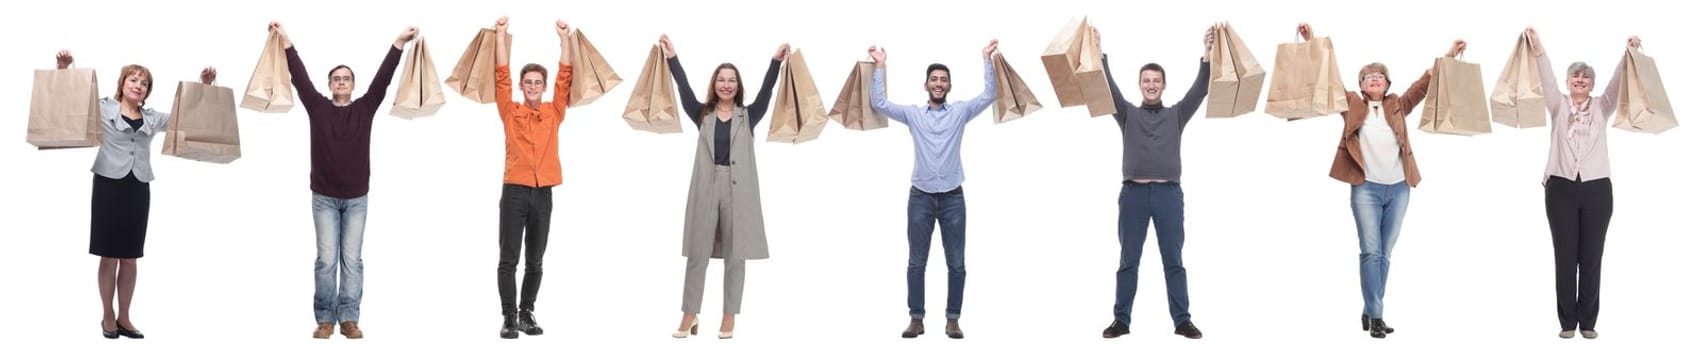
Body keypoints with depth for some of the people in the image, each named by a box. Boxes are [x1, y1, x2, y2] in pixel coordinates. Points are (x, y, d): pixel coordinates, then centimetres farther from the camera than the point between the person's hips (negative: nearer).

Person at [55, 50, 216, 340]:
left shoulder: (153, 118, 13)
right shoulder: (102, 108, 3)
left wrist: (204, 87, 4)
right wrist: (64, 70, -17)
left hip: (137, 189, 4)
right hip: (109, 185, -4)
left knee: (130, 258, 7)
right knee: (109, 257, 1)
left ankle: (124, 318, 15)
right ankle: (107, 317, 12)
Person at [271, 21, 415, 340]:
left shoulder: (365, 108, 2)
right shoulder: (318, 107, 1)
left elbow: (383, 77, -4)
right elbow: (299, 75, -4)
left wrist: (400, 41, -10)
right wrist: (284, 39, -10)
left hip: (356, 198, 1)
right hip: (324, 198, 0)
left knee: (351, 260, 1)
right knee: (326, 260, -2)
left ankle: (349, 319, 3)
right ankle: (325, 319, 3)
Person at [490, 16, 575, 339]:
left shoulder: (554, 113, 10)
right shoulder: (511, 112, 4)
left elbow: (566, 76, 6)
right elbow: (502, 76, -1)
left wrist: (564, 37, 2)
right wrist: (501, 35, -5)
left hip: (543, 194, 2)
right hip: (515, 191, -2)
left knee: (535, 261, 9)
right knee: (509, 259, -2)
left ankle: (527, 313, 18)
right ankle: (509, 316, 3)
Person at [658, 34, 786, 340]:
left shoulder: (748, 117, 6)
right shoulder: (702, 115, 8)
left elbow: (766, 91, -6)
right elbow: (685, 90, -1)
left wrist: (776, 62, -18)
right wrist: (672, 58, -9)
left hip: (738, 190, -1)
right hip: (706, 188, 1)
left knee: (735, 256, 4)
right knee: (697, 254, 4)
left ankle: (729, 318, 11)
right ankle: (689, 315, 11)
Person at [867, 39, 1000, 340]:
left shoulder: (960, 112, 7)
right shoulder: (913, 114, 7)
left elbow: (989, 95, -1)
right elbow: (878, 103, 2)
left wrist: (986, 60, -5)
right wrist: (880, 66, -1)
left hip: (952, 197, 0)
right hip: (921, 196, 0)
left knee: (956, 264, 1)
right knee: (917, 263, 2)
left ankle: (952, 320, 8)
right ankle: (916, 319, 7)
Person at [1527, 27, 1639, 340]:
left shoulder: (1601, 107, 9)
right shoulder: (1558, 105, 7)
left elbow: (1618, 83, -7)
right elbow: (1547, 79, -9)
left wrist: (1628, 55, -26)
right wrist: (1537, 49, -27)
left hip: (1596, 189, 1)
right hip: (1561, 188, -1)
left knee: (1591, 259, 3)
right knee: (1565, 258, 2)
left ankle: (1588, 321, 10)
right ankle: (1568, 321, 8)